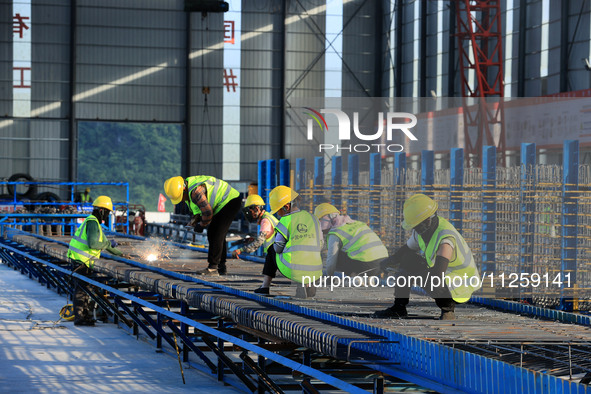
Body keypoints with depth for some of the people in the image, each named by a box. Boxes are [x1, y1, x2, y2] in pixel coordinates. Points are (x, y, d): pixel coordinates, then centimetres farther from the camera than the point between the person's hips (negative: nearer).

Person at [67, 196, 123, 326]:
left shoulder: (95, 222, 18)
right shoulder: (92, 222, -16)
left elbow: (103, 242, 28)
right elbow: (92, 244, -26)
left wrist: (120, 254, 31)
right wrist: (109, 244, -12)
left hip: (84, 261, 10)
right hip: (81, 261, -10)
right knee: (81, 289, -8)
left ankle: (85, 315, 23)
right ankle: (79, 318, -6)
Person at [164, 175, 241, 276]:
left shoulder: (196, 192, -31)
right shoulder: (188, 191, 3)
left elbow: (208, 212, -28)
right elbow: (198, 208, 19)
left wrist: (201, 225, -11)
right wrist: (194, 218, 2)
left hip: (231, 202, -11)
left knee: (216, 236, -15)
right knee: (212, 234, 12)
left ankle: (212, 268, -14)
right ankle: (221, 267, 18)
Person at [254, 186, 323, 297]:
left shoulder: (286, 221, -6)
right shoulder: (313, 218, 9)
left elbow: (278, 248, 0)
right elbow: (319, 246, 15)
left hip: (291, 270, -3)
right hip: (313, 271, 3)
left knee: (272, 251, 28)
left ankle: (265, 285, 25)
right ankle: (307, 283, 15)